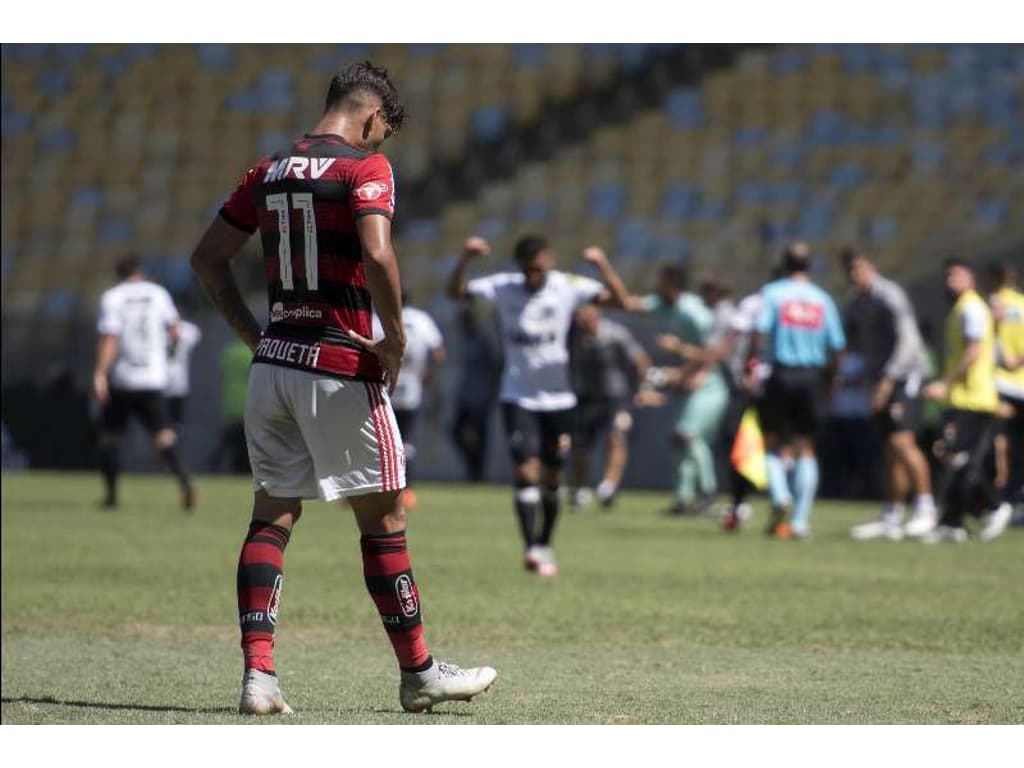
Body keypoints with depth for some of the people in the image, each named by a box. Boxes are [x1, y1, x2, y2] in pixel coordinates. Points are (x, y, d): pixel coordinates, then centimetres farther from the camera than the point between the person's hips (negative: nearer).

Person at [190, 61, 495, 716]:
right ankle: (418, 673, 12)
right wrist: (395, 337, -13)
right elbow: (377, 255, -25)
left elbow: (209, 257, 16)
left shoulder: (269, 170, 11)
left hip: (273, 362, 6)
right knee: (384, 517, 5)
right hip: (339, 366, -6)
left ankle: (258, 673, -2)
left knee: (272, 514, 7)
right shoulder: (366, 167, -9)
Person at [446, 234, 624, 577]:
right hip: (518, 397, -1)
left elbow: (616, 299, -13)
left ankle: (545, 545, 26)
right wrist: (466, 259, -30)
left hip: (557, 398, 1)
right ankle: (531, 547, -18)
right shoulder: (503, 287, -6)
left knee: (552, 478, 9)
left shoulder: (568, 287, -6)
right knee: (526, 470, -15)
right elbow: (456, 291, -14)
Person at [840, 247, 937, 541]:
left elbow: (907, 341, -18)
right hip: (881, 381, 8)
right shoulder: (856, 304, 13)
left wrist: (888, 379, -23)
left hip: (906, 376, -8)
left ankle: (926, 509, -14)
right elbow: (851, 343, 21)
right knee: (892, 450, 8)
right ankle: (891, 519, 9)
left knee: (902, 441, -19)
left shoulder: (890, 296, -12)